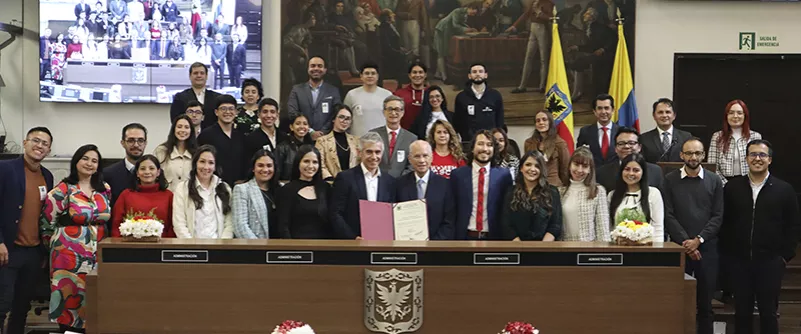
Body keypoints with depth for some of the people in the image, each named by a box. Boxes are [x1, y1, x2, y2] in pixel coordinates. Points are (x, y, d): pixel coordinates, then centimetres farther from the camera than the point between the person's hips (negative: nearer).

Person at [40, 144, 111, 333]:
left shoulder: (105, 189, 8)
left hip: (97, 255, 5)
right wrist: (57, 244, 7)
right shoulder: (63, 190, -6)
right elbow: (47, 222, -2)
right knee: (70, 299, -2)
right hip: (70, 255, -5)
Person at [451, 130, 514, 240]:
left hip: (494, 237, 0)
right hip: (465, 237, 0)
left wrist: (506, 238, -1)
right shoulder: (457, 174, 2)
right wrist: (452, 237, -1)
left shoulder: (504, 175, 1)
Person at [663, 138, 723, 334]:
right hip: (679, 247, 0)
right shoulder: (670, 180, 5)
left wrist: (698, 240, -9)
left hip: (707, 247, 1)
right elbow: (668, 215, 0)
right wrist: (685, 241, -9)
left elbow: (718, 216, 2)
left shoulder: (714, 181, 7)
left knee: (705, 302, 5)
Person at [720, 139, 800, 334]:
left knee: (768, 311, 6)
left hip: (770, 262, -1)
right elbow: (724, 223, 7)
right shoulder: (732, 187, 5)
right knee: (742, 311, 9)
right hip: (740, 261, 2)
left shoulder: (784, 190, 1)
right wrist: (728, 251, 2)